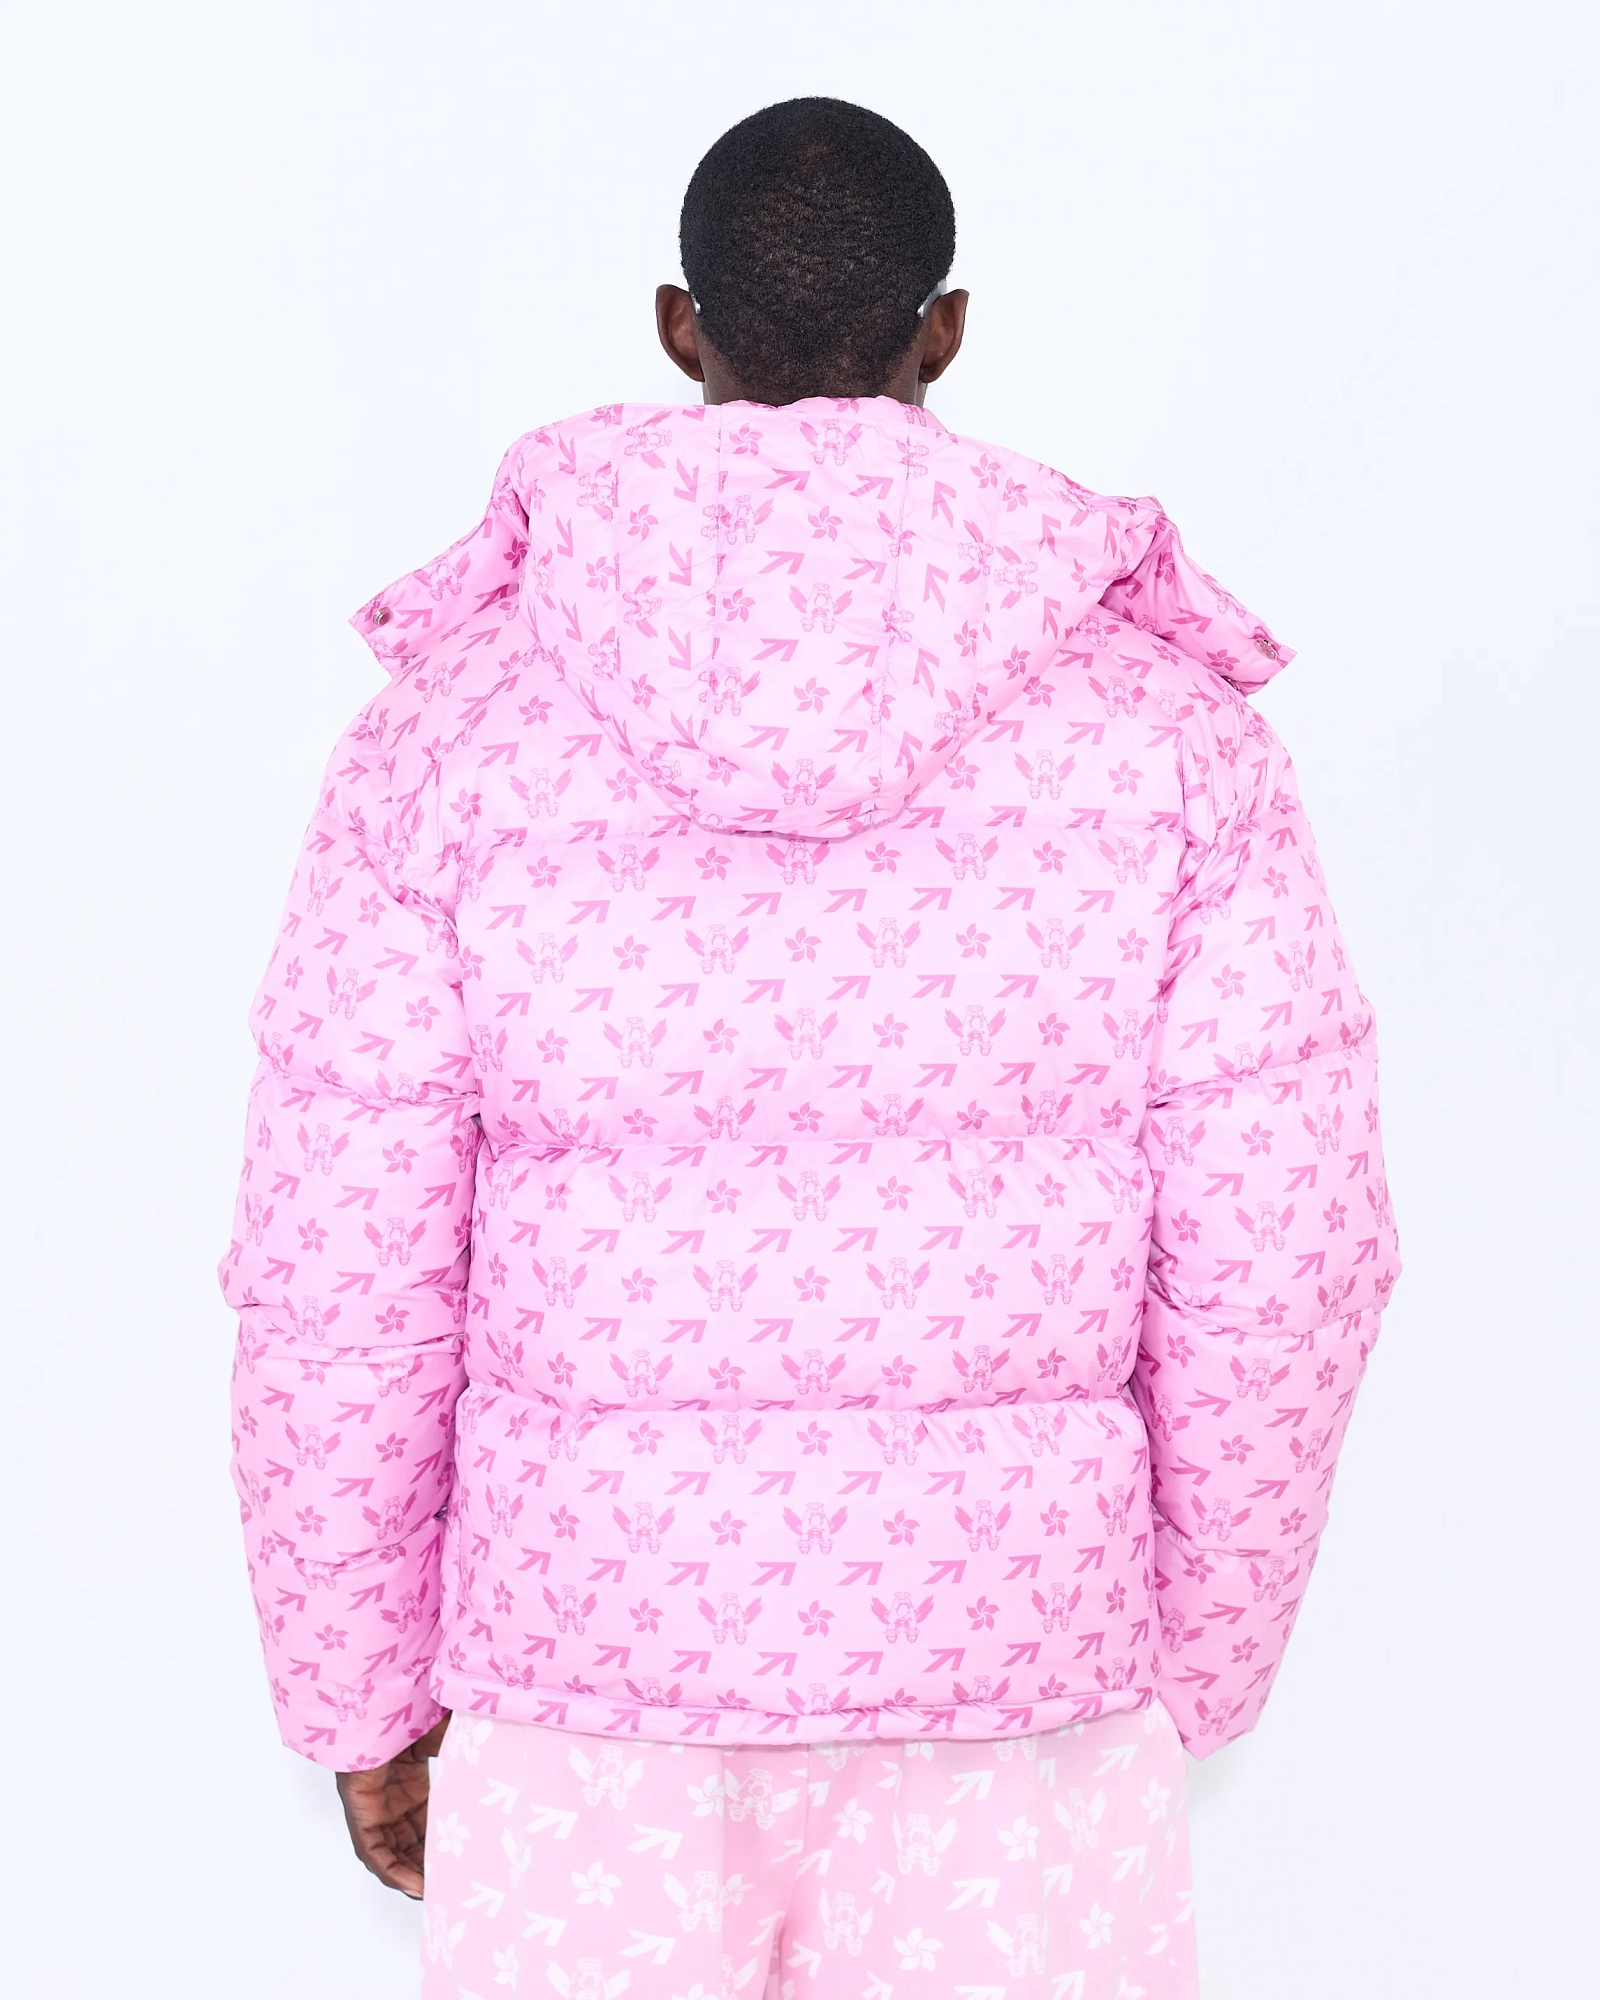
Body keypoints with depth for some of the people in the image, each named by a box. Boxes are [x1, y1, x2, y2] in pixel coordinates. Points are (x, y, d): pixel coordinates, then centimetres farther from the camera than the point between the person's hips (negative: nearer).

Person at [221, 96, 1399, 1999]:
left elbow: (338, 1285, -8)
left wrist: (362, 1698, 6)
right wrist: (1198, 1663, 9)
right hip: (1015, 1694, 0)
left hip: (599, 1652, 0)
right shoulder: (1157, 709, -9)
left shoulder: (455, 709, -10)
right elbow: (1273, 1262, -7)